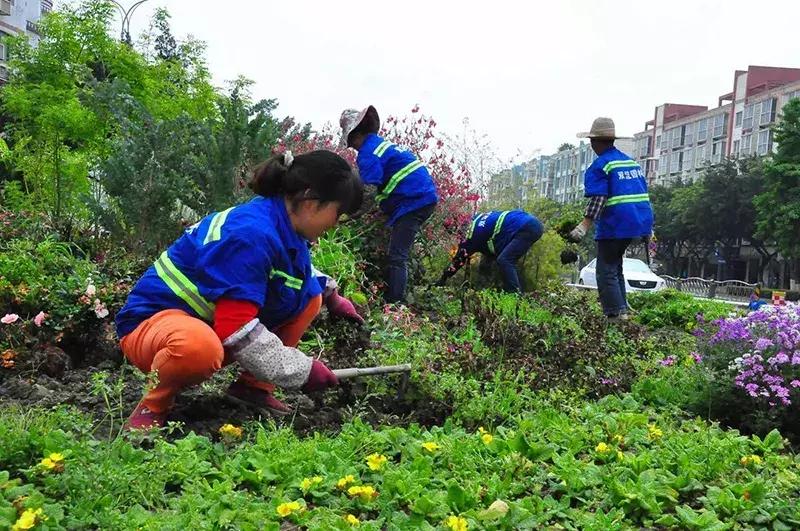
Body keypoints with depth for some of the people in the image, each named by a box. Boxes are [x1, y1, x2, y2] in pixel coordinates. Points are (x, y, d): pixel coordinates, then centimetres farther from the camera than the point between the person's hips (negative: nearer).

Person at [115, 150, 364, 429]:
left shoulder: (281, 224, 0)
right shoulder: (251, 235, -29)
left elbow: (300, 268, 28)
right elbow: (236, 330, -31)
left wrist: (331, 295, 19)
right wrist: (301, 371, -23)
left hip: (214, 322, 9)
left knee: (310, 296, 3)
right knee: (200, 346, -44)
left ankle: (253, 386, 4)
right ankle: (153, 405, -11)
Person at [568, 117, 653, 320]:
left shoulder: (599, 166, -8)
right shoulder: (632, 162, 17)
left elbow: (598, 199, -20)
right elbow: (643, 192, 21)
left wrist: (585, 224, -27)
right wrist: (648, 226, 27)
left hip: (614, 225, -8)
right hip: (639, 221, 8)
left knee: (606, 271, -4)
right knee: (615, 267, 19)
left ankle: (616, 314, -11)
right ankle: (621, 310, 20)